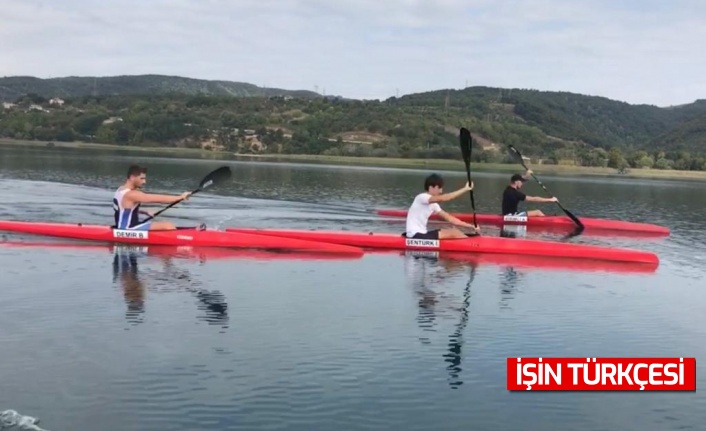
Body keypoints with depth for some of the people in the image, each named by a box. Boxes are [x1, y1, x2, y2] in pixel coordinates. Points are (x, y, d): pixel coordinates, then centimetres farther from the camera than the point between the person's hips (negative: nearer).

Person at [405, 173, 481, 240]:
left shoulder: (433, 204, 14)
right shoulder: (422, 197, -13)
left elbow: (449, 218, 11)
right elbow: (442, 198, -30)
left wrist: (471, 226, 4)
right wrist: (464, 189, -28)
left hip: (421, 235, 9)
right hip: (416, 236, -9)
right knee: (453, 233, -13)